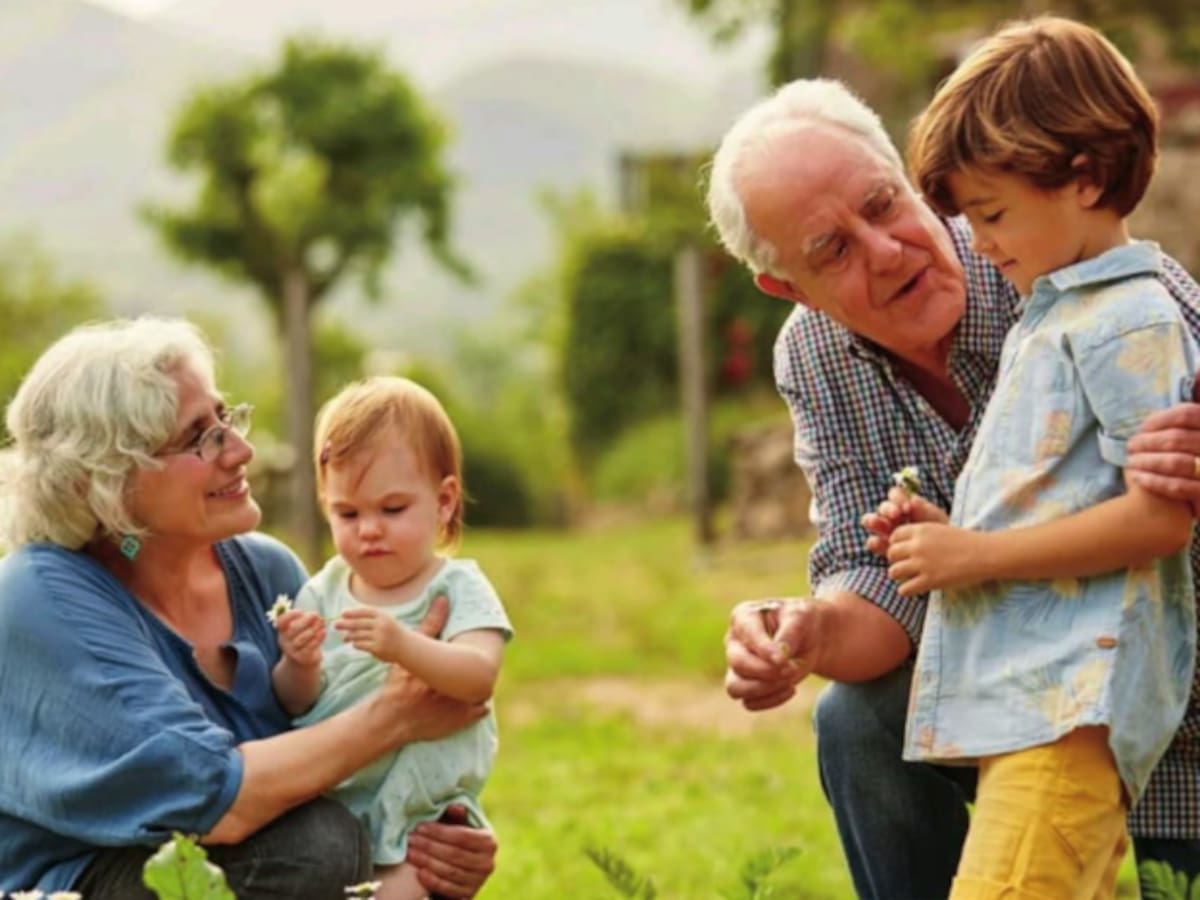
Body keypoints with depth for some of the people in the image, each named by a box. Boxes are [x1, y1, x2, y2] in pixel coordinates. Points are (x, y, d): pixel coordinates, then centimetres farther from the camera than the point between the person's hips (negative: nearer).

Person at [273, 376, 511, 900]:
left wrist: (404, 646, -39)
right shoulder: (325, 590, 7)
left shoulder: (457, 588, -3)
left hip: (421, 817, -4)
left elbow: (479, 677, -22)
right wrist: (300, 667, -19)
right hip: (327, 807, 4)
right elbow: (295, 704, 4)